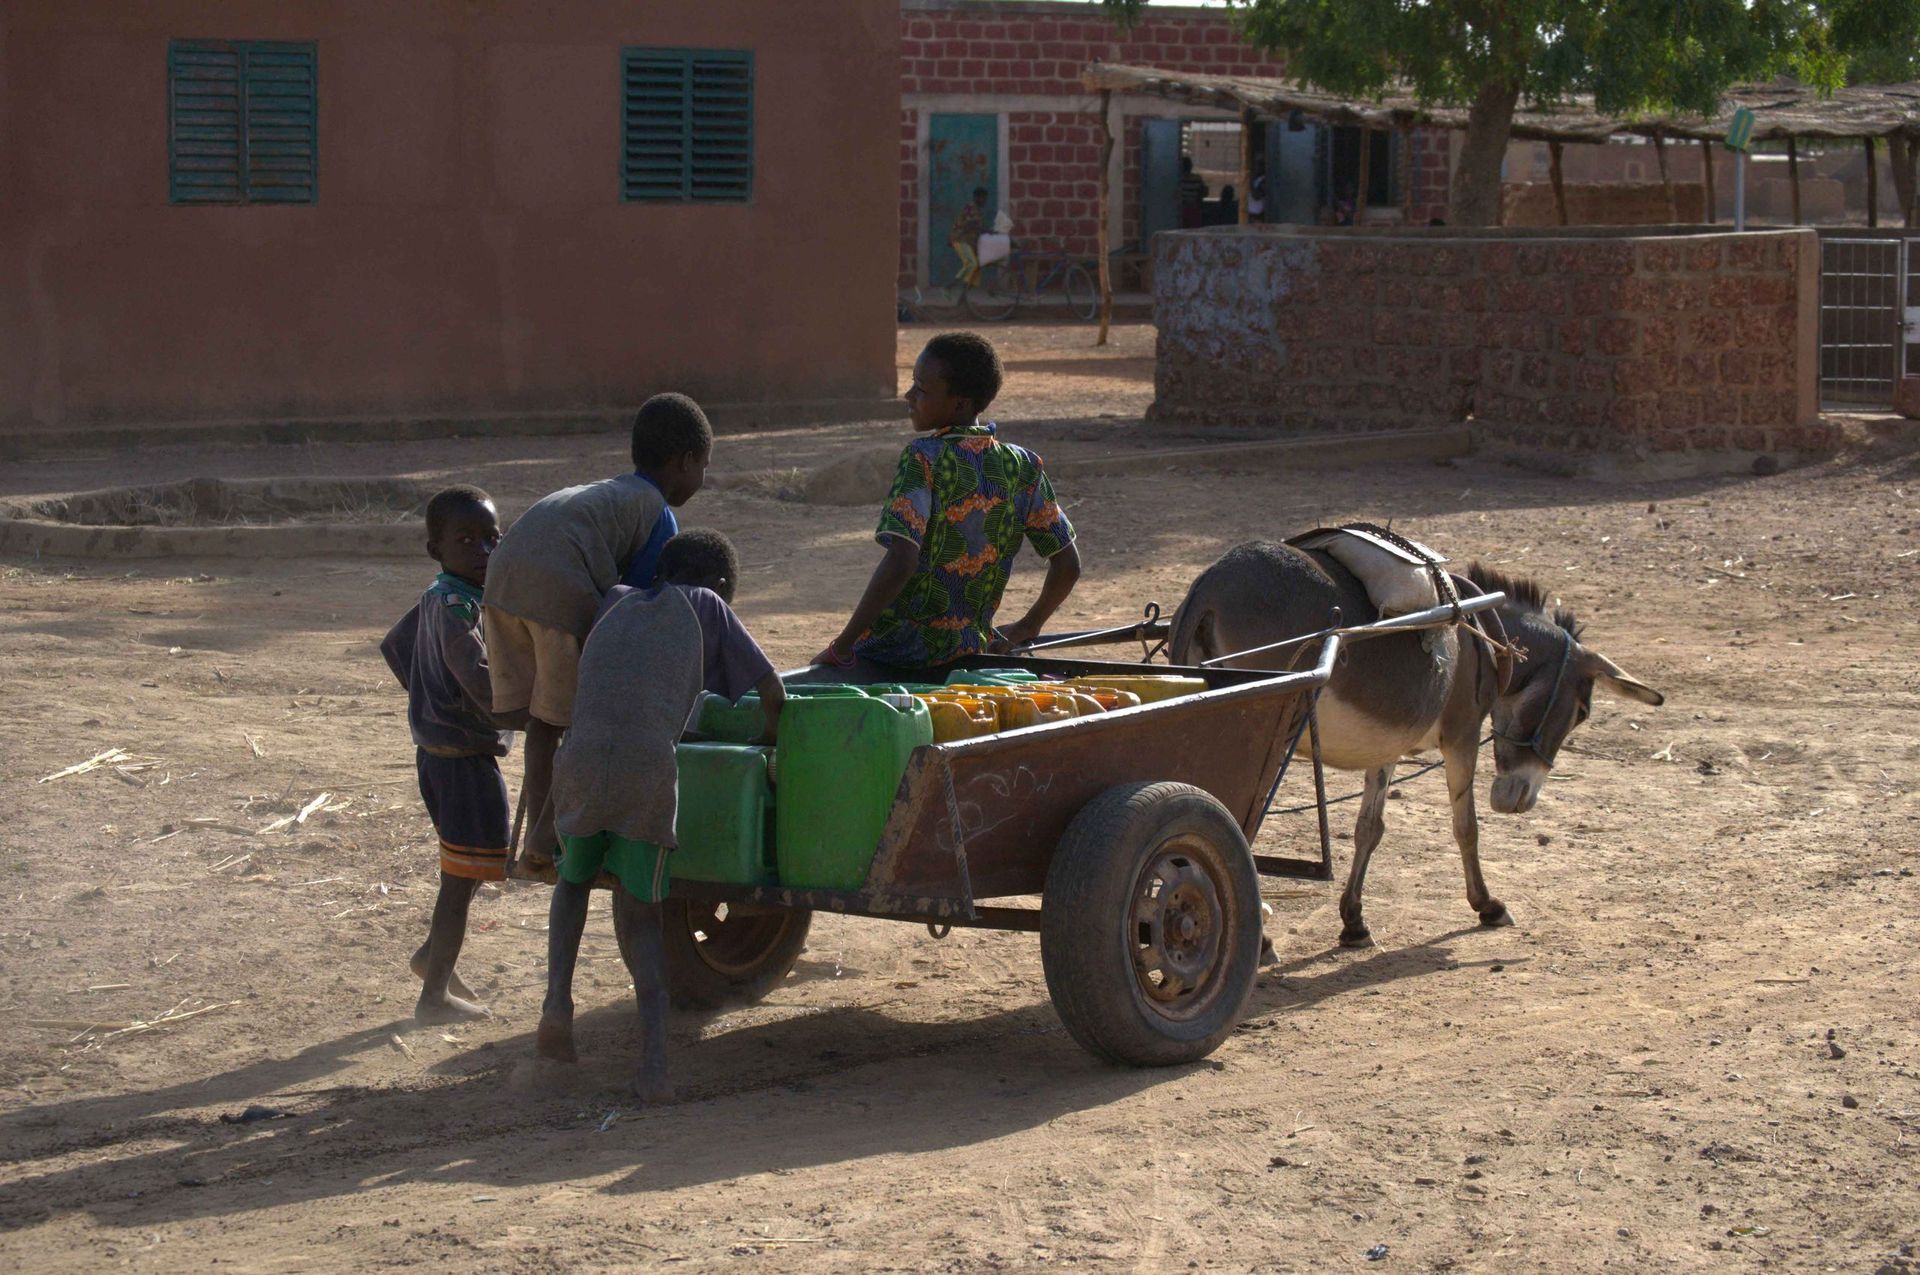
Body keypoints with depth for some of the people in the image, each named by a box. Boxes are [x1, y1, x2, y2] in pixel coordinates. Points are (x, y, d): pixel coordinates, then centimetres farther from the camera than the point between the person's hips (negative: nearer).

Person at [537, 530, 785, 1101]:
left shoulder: (615, 601, 27)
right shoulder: (705, 605, 19)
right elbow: (771, 689, 17)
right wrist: (773, 746, 33)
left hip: (579, 762, 2)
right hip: (649, 770, -2)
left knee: (573, 879, 28)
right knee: (641, 912, 11)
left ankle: (557, 999, 5)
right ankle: (653, 1056, -7)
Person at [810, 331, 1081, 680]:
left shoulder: (923, 458, -16)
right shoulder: (1023, 467, 1)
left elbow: (902, 561, -28)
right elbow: (1068, 565, 7)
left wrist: (841, 647, -21)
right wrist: (1027, 628, 23)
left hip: (893, 656, -7)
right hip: (969, 649, 7)